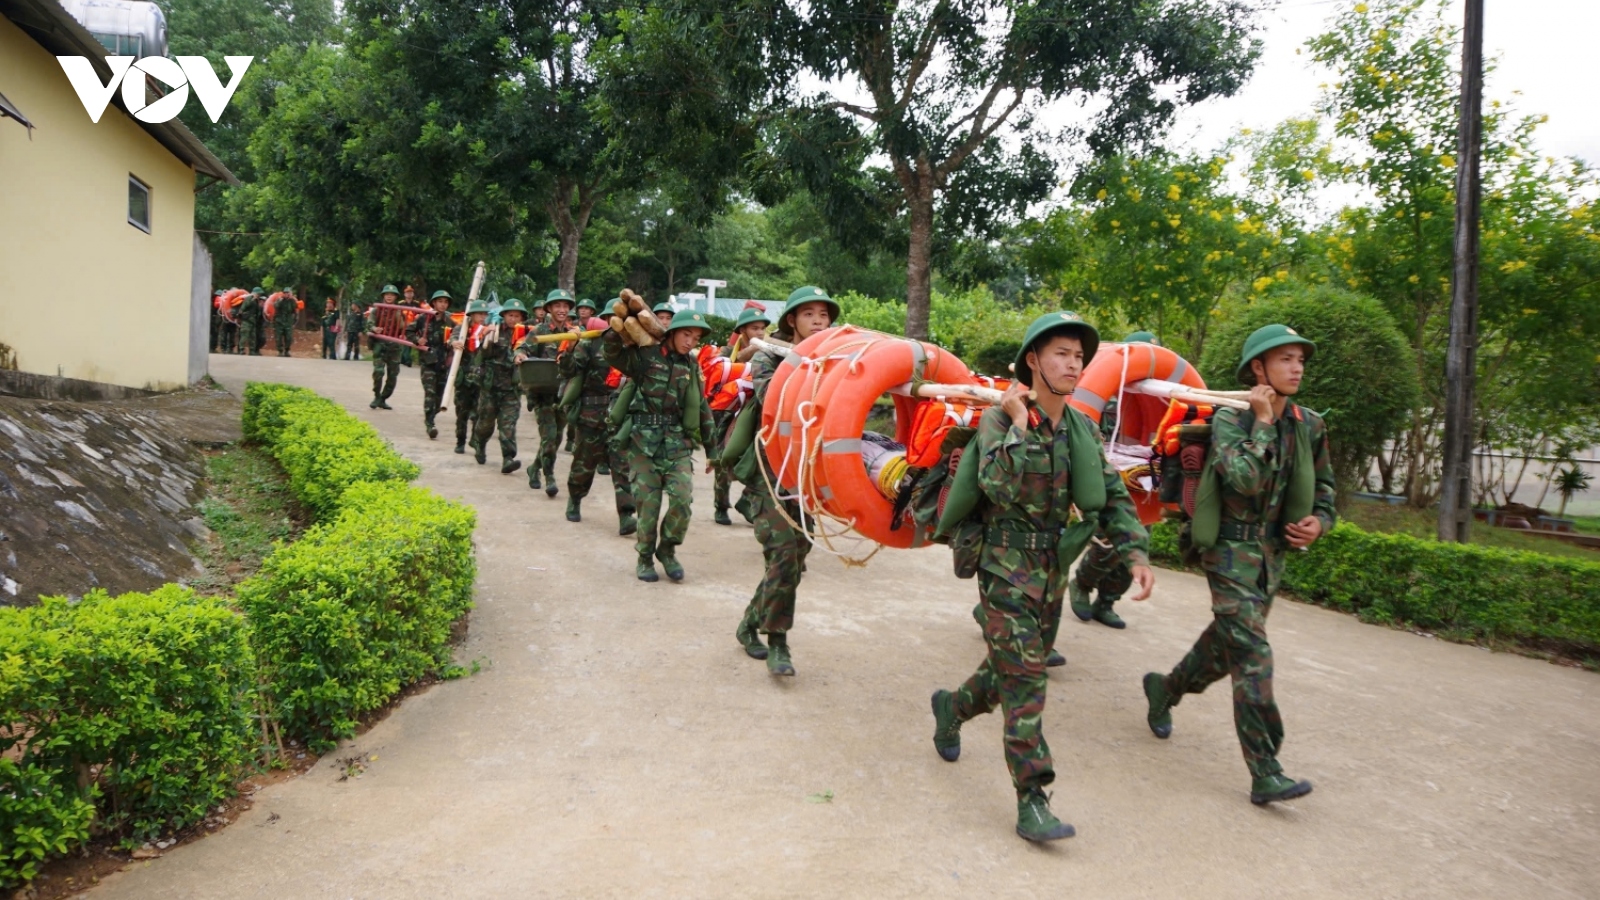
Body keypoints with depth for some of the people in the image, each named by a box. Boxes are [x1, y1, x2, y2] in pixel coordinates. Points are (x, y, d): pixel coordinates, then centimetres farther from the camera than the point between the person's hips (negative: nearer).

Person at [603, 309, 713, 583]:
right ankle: (645, 557, 20)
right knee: (647, 503, 0)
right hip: (644, 440, -2)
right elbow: (613, 355, -13)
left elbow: (701, 408, 15)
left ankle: (667, 550, 13)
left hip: (678, 443, 3)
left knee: (681, 499, -11)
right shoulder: (646, 355, -1)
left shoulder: (692, 365, 11)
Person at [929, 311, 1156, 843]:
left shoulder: (1083, 429, 6)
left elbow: (1113, 496, 8)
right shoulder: (1000, 419, -12)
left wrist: (1136, 553, -3)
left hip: (1054, 568, 7)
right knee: (1024, 680, -9)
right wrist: (1019, 425, -25)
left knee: (1012, 671, 17)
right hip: (1007, 565, -6)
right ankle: (1031, 802, -2)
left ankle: (952, 707, 45)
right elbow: (999, 487, -28)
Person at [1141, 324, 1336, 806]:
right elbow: (1245, 479, -28)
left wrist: (1319, 521, -3)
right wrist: (1262, 421, -19)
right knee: (1253, 659, -10)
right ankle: (1265, 774, -6)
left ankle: (1165, 688, 45)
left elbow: (1324, 490, 17)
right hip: (1232, 552, -6)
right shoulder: (1230, 419, -11)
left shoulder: (1310, 426, 6)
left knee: (1224, 645, 18)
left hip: (1273, 554, 7)